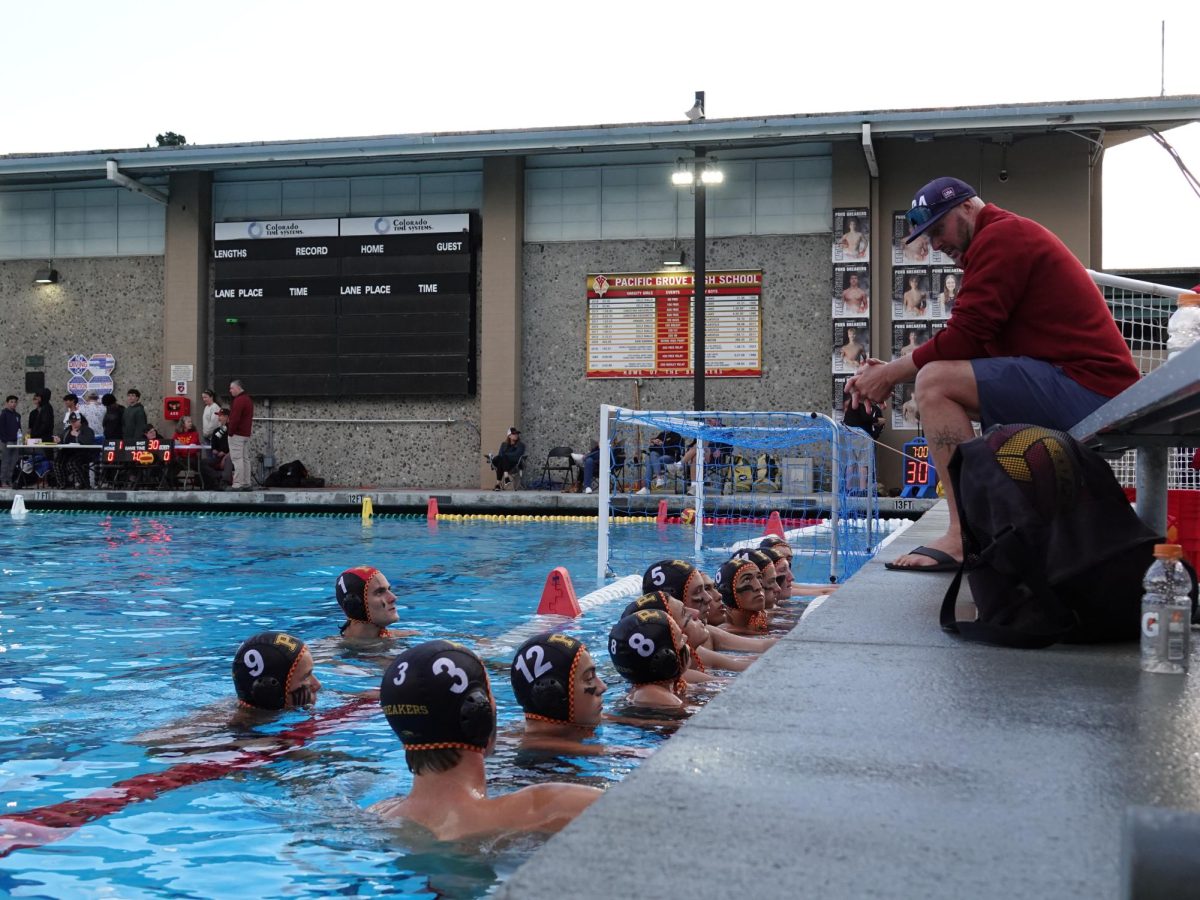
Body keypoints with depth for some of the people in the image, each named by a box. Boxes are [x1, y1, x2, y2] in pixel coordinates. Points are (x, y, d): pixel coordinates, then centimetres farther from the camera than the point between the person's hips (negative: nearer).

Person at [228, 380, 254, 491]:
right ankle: (246, 484, 14)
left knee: (237, 459, -9)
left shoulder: (239, 400, -15)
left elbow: (235, 418, -22)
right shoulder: (249, 399, 17)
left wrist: (231, 432, -15)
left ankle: (237, 485, -11)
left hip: (237, 435, -10)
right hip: (246, 434, 10)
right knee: (245, 459, 12)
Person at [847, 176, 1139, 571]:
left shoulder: (1001, 236, -9)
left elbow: (962, 339, -17)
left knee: (935, 384, -20)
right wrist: (892, 370, 7)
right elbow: (969, 348, 17)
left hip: (1084, 388, -11)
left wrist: (891, 374, -5)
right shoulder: (1015, 235, 23)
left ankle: (964, 537, -24)